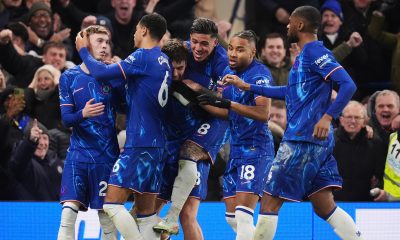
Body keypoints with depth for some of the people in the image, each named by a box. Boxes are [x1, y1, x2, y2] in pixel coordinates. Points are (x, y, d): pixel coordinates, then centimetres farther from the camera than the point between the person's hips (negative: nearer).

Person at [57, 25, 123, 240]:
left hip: (107, 156, 0)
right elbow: (66, 119, -4)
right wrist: (83, 114, -23)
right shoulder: (69, 77, 3)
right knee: (69, 211, -10)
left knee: (107, 215, 2)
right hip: (78, 155, 0)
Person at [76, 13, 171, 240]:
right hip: (157, 144, 9)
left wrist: (83, 50, 3)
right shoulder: (164, 61, 14)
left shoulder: (143, 57, -11)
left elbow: (101, 73, -13)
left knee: (112, 204, -9)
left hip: (139, 143, -9)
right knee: (146, 211, 8)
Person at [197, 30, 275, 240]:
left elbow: (263, 113, -27)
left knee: (243, 215, -16)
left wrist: (228, 103, -31)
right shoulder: (229, 72, 11)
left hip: (255, 149, -9)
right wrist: (202, 103, 9)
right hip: (236, 149, 9)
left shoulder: (259, 74, -14)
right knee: (231, 217, 9)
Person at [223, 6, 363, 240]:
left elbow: (348, 85, -20)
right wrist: (247, 86, 33)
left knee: (270, 201, -3)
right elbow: (290, 91, 32)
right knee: (325, 207, 6)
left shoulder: (314, 52, -10)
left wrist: (328, 116, -31)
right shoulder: (306, 55, 19)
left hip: (302, 139, -10)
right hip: (319, 143, 10)